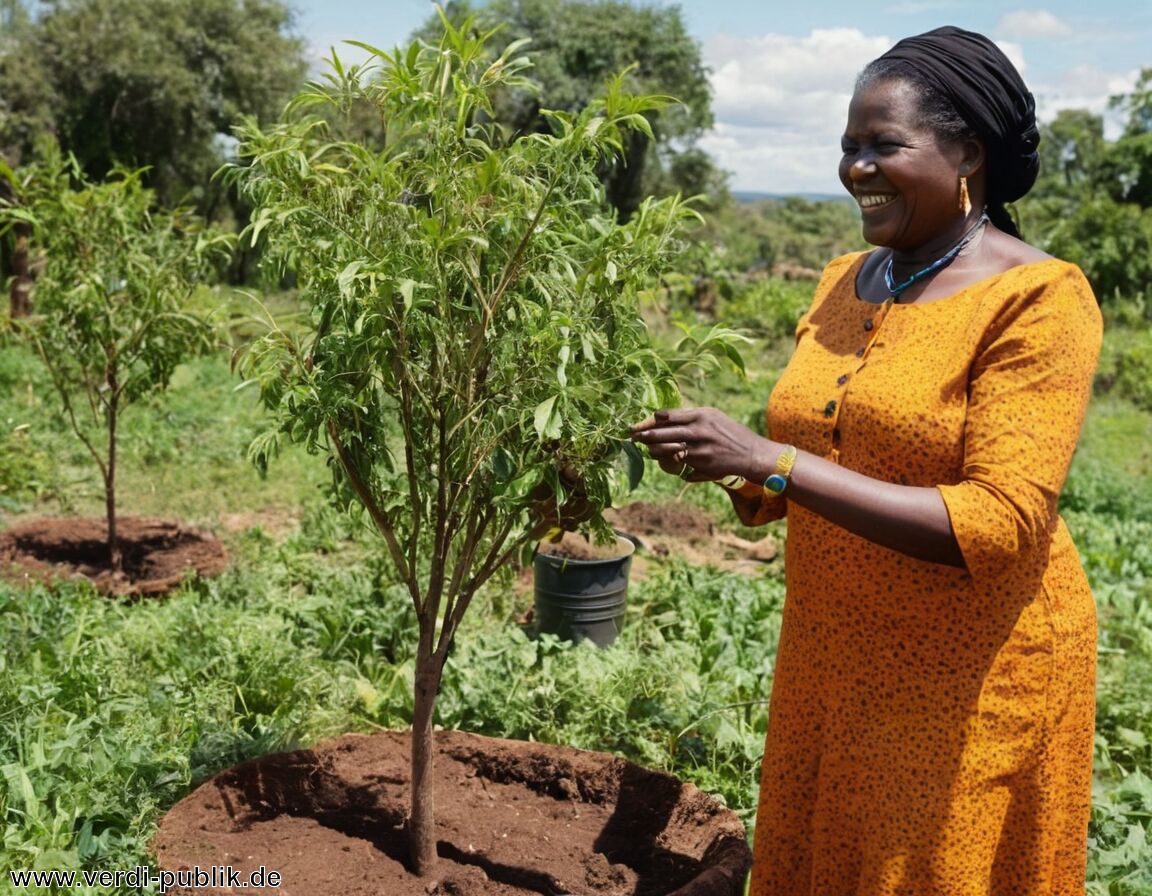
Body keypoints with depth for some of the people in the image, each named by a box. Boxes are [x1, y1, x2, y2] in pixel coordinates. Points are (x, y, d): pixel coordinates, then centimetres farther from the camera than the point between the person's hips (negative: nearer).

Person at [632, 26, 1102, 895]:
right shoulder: (843, 282, 5)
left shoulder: (1036, 299, -15)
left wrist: (770, 460, -28)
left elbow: (1000, 526, -24)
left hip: (974, 677, -6)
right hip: (831, 660, 6)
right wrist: (732, 471, -7)